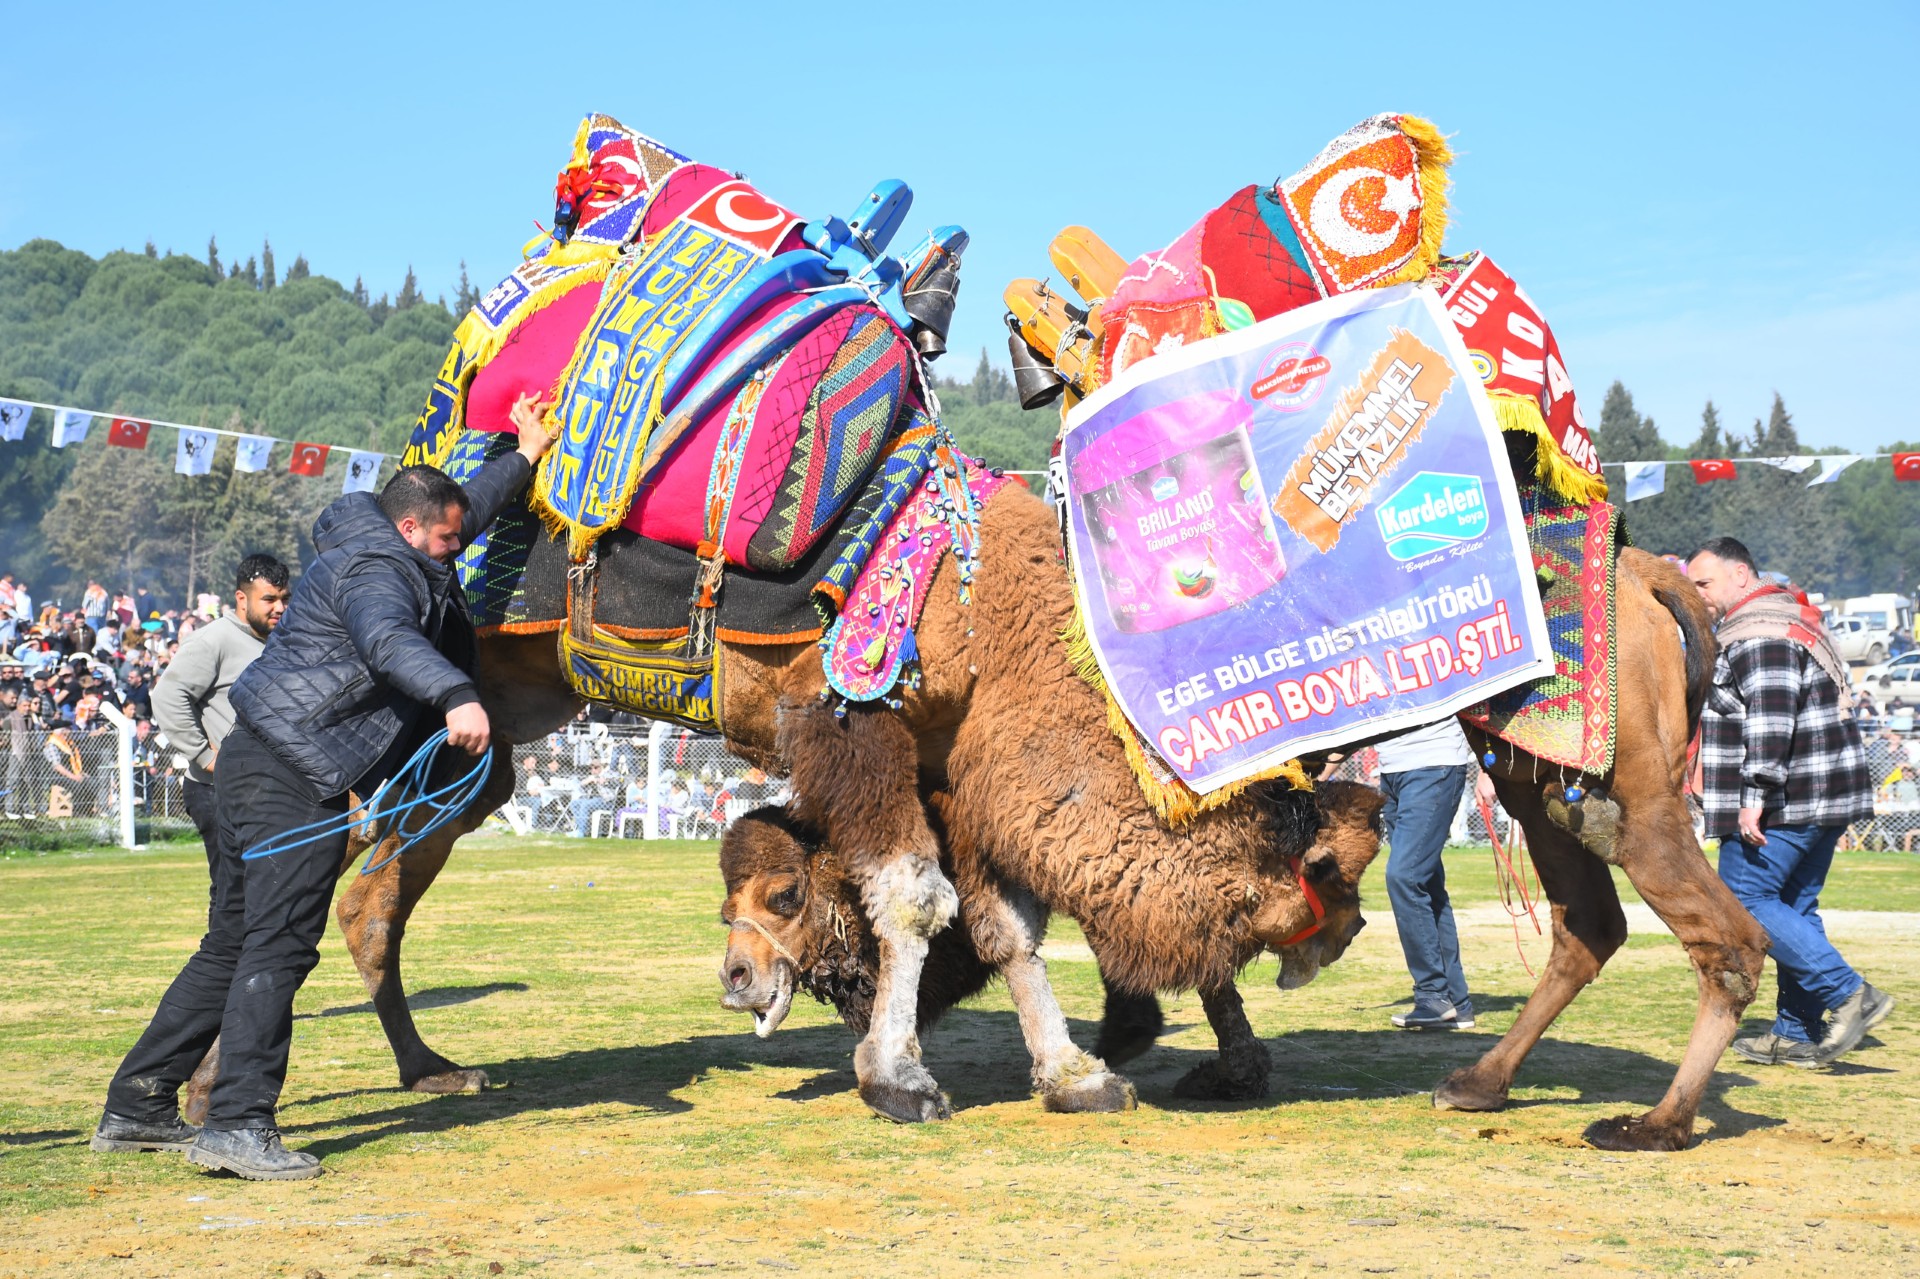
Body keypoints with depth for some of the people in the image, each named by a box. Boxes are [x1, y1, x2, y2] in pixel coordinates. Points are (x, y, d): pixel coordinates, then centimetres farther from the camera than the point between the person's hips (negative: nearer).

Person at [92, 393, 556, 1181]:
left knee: (234, 945, 13)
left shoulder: (393, 556, 20)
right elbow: (387, 641, -35)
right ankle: (237, 1125, -16)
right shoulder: (373, 569, -12)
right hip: (293, 773, -11)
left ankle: (136, 1108, 18)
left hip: (262, 764, 11)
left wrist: (526, 455, 47)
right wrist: (458, 697, -50)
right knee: (278, 947, -14)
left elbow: (466, 507, 39)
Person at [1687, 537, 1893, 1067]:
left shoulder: (1757, 635, -14)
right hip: (1824, 801, 11)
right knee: (1795, 907, 12)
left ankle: (1850, 995, -11)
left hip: (1784, 803, -11)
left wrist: (1755, 794, -25)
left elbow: (1769, 721, -24)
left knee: (1745, 897, -6)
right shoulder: (1794, 620, 21)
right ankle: (1800, 1034, 14)